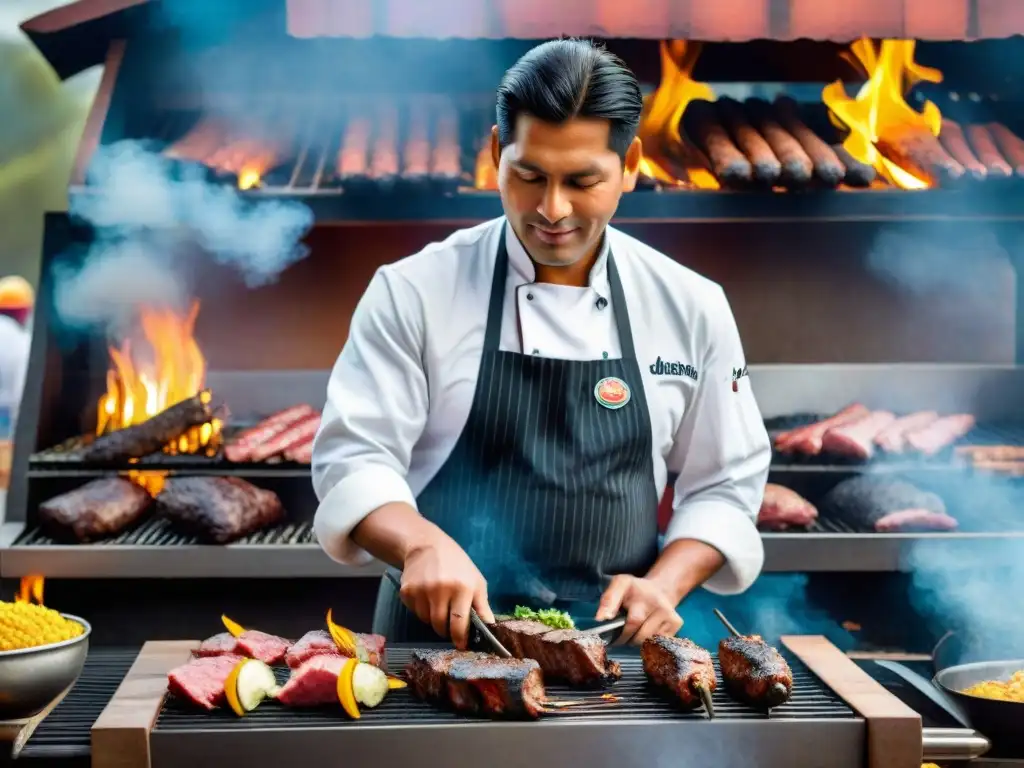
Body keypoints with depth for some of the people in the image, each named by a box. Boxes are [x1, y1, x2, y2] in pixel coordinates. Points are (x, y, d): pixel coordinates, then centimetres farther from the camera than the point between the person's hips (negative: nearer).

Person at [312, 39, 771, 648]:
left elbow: (724, 484, 10)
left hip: (610, 641, 2)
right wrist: (423, 543, -23)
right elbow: (354, 459, -5)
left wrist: (663, 586, -6)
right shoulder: (415, 291, -2)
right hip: (445, 638, -1)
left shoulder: (691, 307, 4)